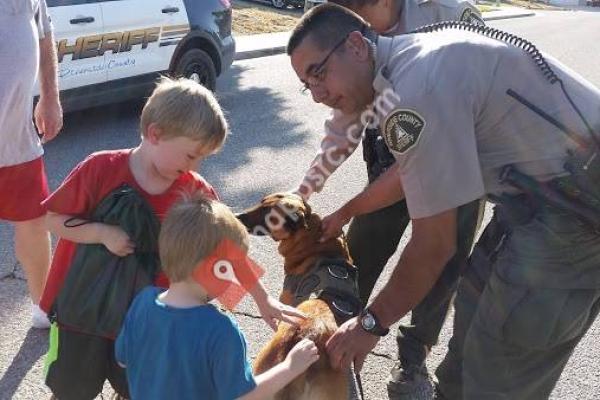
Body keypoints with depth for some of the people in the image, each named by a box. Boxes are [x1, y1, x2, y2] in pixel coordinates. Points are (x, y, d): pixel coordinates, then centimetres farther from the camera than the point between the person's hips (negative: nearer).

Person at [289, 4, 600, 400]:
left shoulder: (416, 90, -24)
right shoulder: (412, 59, 8)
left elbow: (433, 246, -19)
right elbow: (412, 170, 25)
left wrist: (372, 323, -4)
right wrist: (346, 212, 39)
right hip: (547, 183, 10)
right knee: (477, 303, 22)